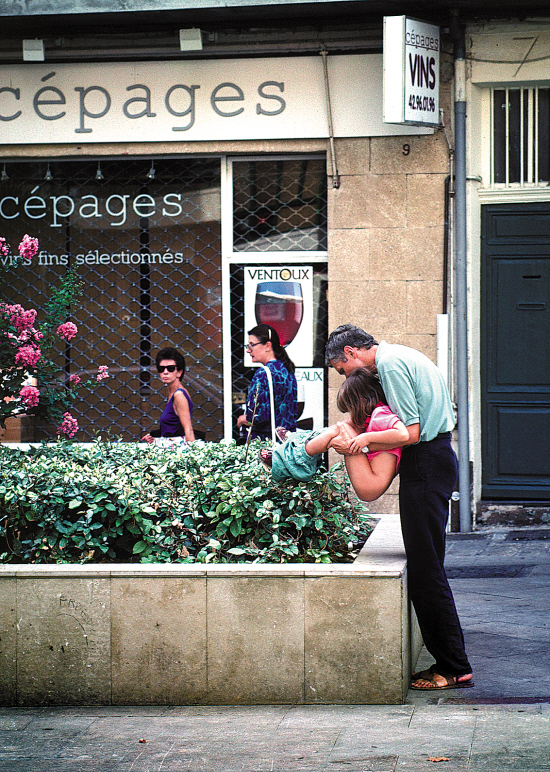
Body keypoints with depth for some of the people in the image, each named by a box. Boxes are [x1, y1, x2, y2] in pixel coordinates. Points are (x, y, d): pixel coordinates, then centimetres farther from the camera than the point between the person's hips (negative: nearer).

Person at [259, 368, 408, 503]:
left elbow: (403, 434, -30)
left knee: (341, 429, -8)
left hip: (369, 490, -10)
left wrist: (367, 437, -23)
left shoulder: (381, 414, -13)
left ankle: (290, 457, 3)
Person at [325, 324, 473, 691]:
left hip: (425, 464, -10)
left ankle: (455, 667, -5)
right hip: (438, 456, 10)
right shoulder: (402, 356, 19)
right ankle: (448, 662, 14)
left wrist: (356, 445, -11)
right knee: (427, 567, 12)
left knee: (426, 568, -7)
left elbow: (411, 432, -18)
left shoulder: (390, 363, -13)